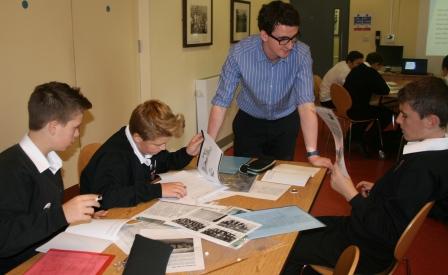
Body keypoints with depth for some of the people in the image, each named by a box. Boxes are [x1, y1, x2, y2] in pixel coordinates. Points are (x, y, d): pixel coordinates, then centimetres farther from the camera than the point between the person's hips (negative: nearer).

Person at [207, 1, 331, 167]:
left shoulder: (301, 54, -25)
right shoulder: (239, 53, -26)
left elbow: (306, 104, -29)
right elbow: (221, 102, -23)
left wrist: (313, 154, -36)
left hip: (285, 123, 1)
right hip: (249, 122, -1)